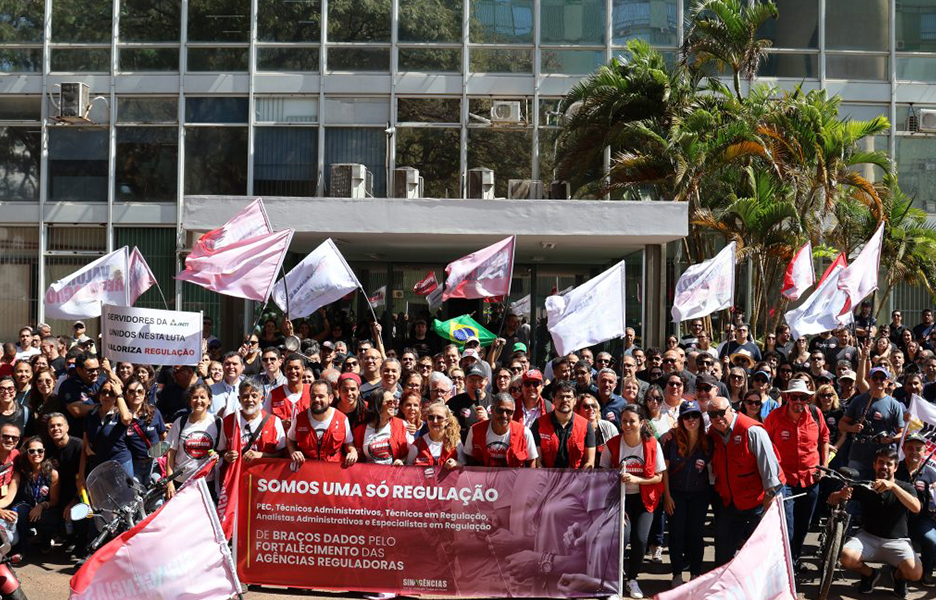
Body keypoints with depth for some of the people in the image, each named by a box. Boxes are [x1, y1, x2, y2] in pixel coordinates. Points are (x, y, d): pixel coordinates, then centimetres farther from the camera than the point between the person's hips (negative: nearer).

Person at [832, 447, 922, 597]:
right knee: (846, 557, -30)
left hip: (896, 541, -1)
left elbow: (916, 508, -21)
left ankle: (899, 576, 11)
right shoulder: (864, 487, 4)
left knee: (915, 572, -28)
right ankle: (870, 574, 6)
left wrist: (893, 486, -34)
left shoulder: (905, 488, 1)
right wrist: (841, 494, -24)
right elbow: (831, 499, 1)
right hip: (868, 537, 1)